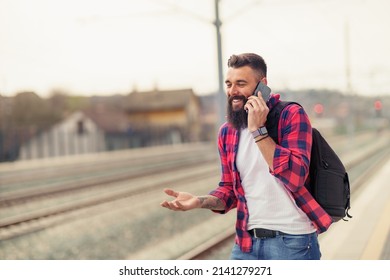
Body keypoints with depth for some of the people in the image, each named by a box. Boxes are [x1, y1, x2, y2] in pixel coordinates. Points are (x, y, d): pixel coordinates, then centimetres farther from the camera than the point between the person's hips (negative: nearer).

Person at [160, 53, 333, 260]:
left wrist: (258, 130, -20)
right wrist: (200, 201, -6)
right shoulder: (227, 132, 6)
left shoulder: (291, 115, -9)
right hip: (247, 242, 5)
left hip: (292, 242, -4)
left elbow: (294, 177, -21)